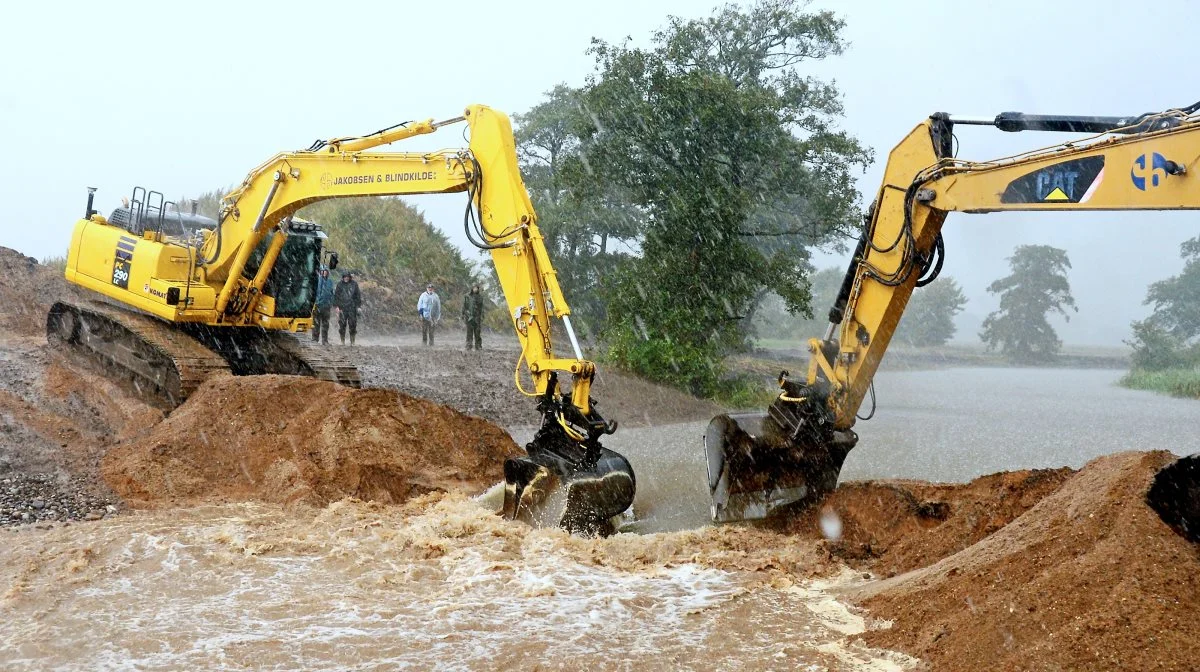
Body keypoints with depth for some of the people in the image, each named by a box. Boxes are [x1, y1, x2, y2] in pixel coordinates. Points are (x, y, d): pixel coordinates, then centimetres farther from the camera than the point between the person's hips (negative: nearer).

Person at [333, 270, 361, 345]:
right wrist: (337, 306, -2)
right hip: (342, 308, 0)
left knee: (352, 325, -4)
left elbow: (358, 295, 11)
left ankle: (352, 341, 3)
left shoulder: (354, 284, 6)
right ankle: (343, 341, 7)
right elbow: (336, 296, 6)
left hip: (352, 308, 0)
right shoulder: (340, 284, 5)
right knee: (342, 325, -2)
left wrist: (358, 305, 7)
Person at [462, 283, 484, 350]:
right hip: (469, 318, -1)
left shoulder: (480, 297, 7)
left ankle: (478, 346, 9)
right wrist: (463, 317, 2)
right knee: (469, 333, -6)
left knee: (477, 333, 3)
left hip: (477, 318, 1)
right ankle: (469, 346, -7)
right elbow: (464, 307, 7)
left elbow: (482, 309, 6)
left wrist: (482, 319, 0)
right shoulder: (467, 297, 4)